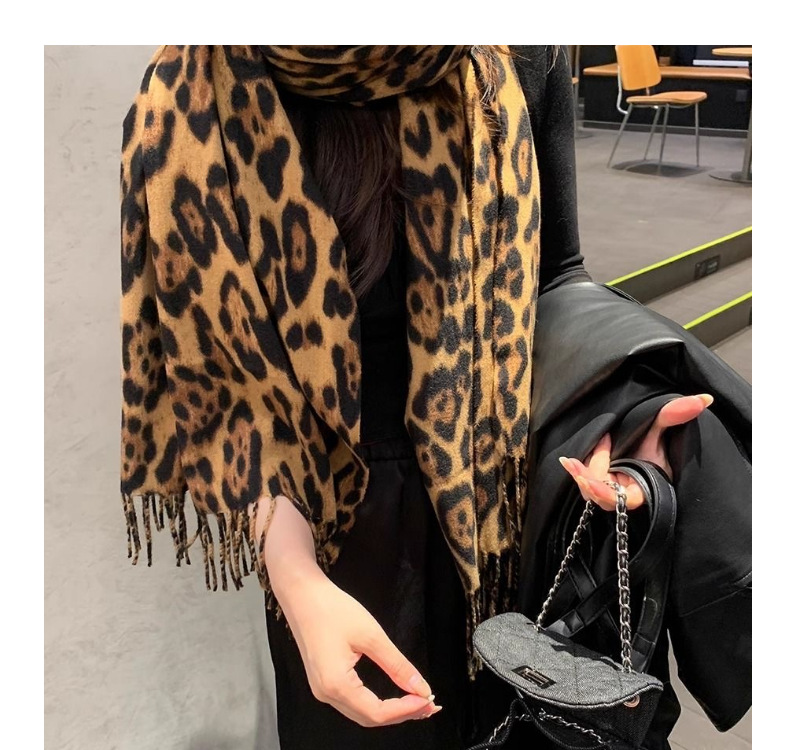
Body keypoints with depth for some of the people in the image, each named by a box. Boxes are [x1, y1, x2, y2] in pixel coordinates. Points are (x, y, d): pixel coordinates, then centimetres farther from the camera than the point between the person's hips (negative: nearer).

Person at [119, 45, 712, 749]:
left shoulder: (517, 59, -13)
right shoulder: (195, 106, -19)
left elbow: (557, 267, -1)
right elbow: (223, 375, -14)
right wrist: (296, 579, -24)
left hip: (505, 487, 2)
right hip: (338, 508, -2)